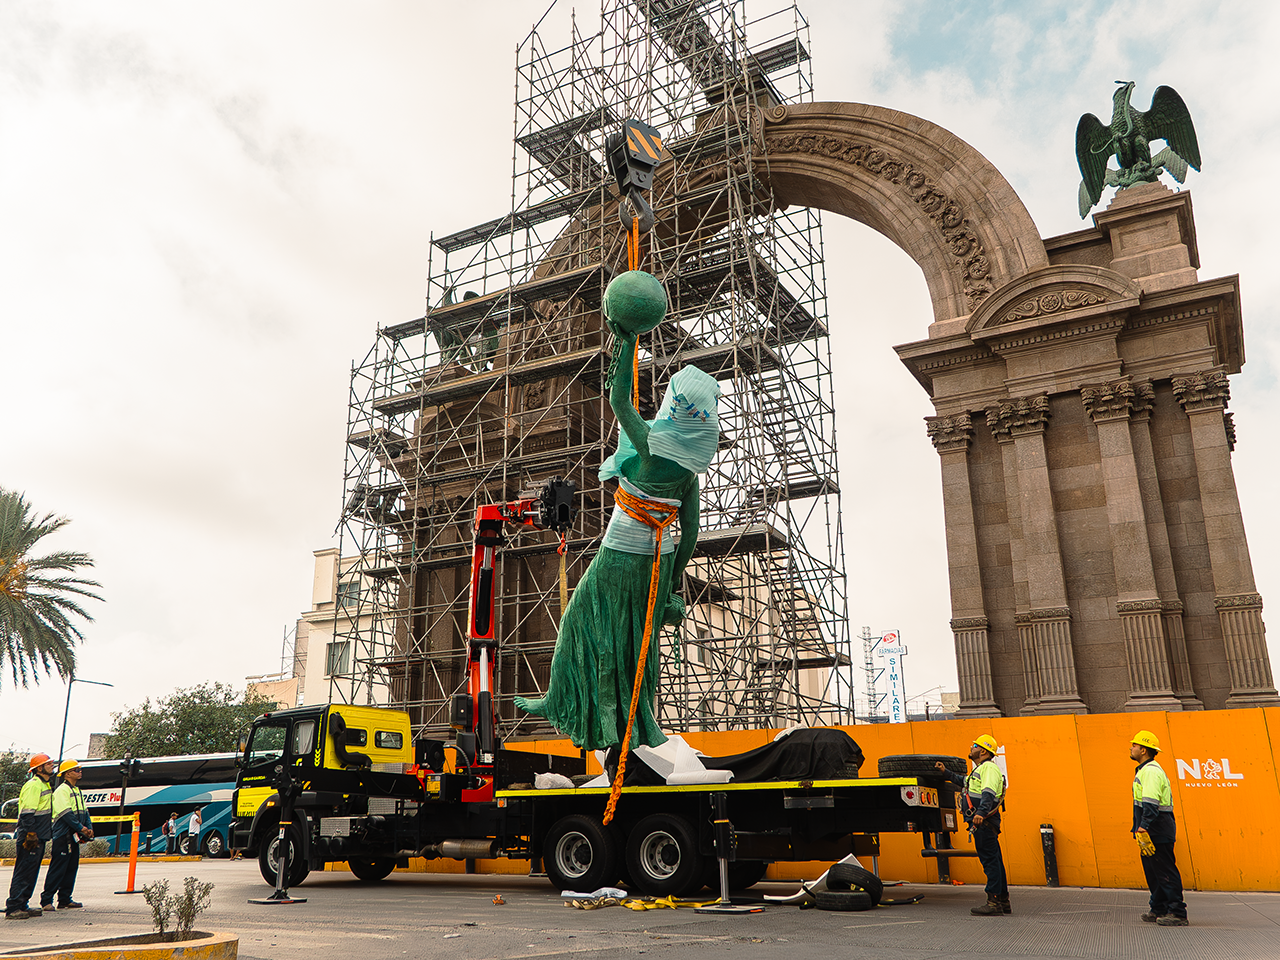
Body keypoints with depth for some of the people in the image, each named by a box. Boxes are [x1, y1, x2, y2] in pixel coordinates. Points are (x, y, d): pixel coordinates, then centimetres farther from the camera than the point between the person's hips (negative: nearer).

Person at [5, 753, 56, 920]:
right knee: (23, 873, -6)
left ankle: (22, 906, 19)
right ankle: (13, 908, -2)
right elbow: (27, 813, -20)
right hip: (30, 838, -10)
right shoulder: (33, 785, -14)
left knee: (31, 874, 13)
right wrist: (30, 835, -23)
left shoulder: (45, 785, 17)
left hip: (39, 837, 10)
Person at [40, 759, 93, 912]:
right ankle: (46, 900, 0)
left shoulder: (77, 791, 18)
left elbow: (84, 811, 19)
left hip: (74, 836, 9)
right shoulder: (62, 790, -11)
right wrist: (81, 828, -17)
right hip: (63, 836, -9)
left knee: (72, 868, 10)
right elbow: (66, 813, -18)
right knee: (57, 869, -6)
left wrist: (89, 827, 5)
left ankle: (65, 899, 16)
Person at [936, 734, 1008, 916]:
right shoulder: (980, 770, 22)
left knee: (990, 861, -9)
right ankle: (1003, 902, 20)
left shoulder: (989, 768, -12)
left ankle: (994, 904, -9)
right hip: (983, 823, 11)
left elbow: (988, 793, -28)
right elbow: (964, 782, 41)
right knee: (994, 861, 14)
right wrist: (946, 772, 43)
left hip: (984, 822, -11)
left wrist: (981, 812, -40)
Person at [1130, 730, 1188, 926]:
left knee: (1166, 873, -5)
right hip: (1153, 832, 11)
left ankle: (1178, 914, -1)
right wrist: (1141, 830, 24)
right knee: (1153, 872, 15)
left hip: (1157, 832, -11)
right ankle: (1158, 911, 22)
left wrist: (1142, 829, -29)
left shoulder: (1151, 771, -16)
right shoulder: (1145, 770, 17)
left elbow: (1150, 804, -25)